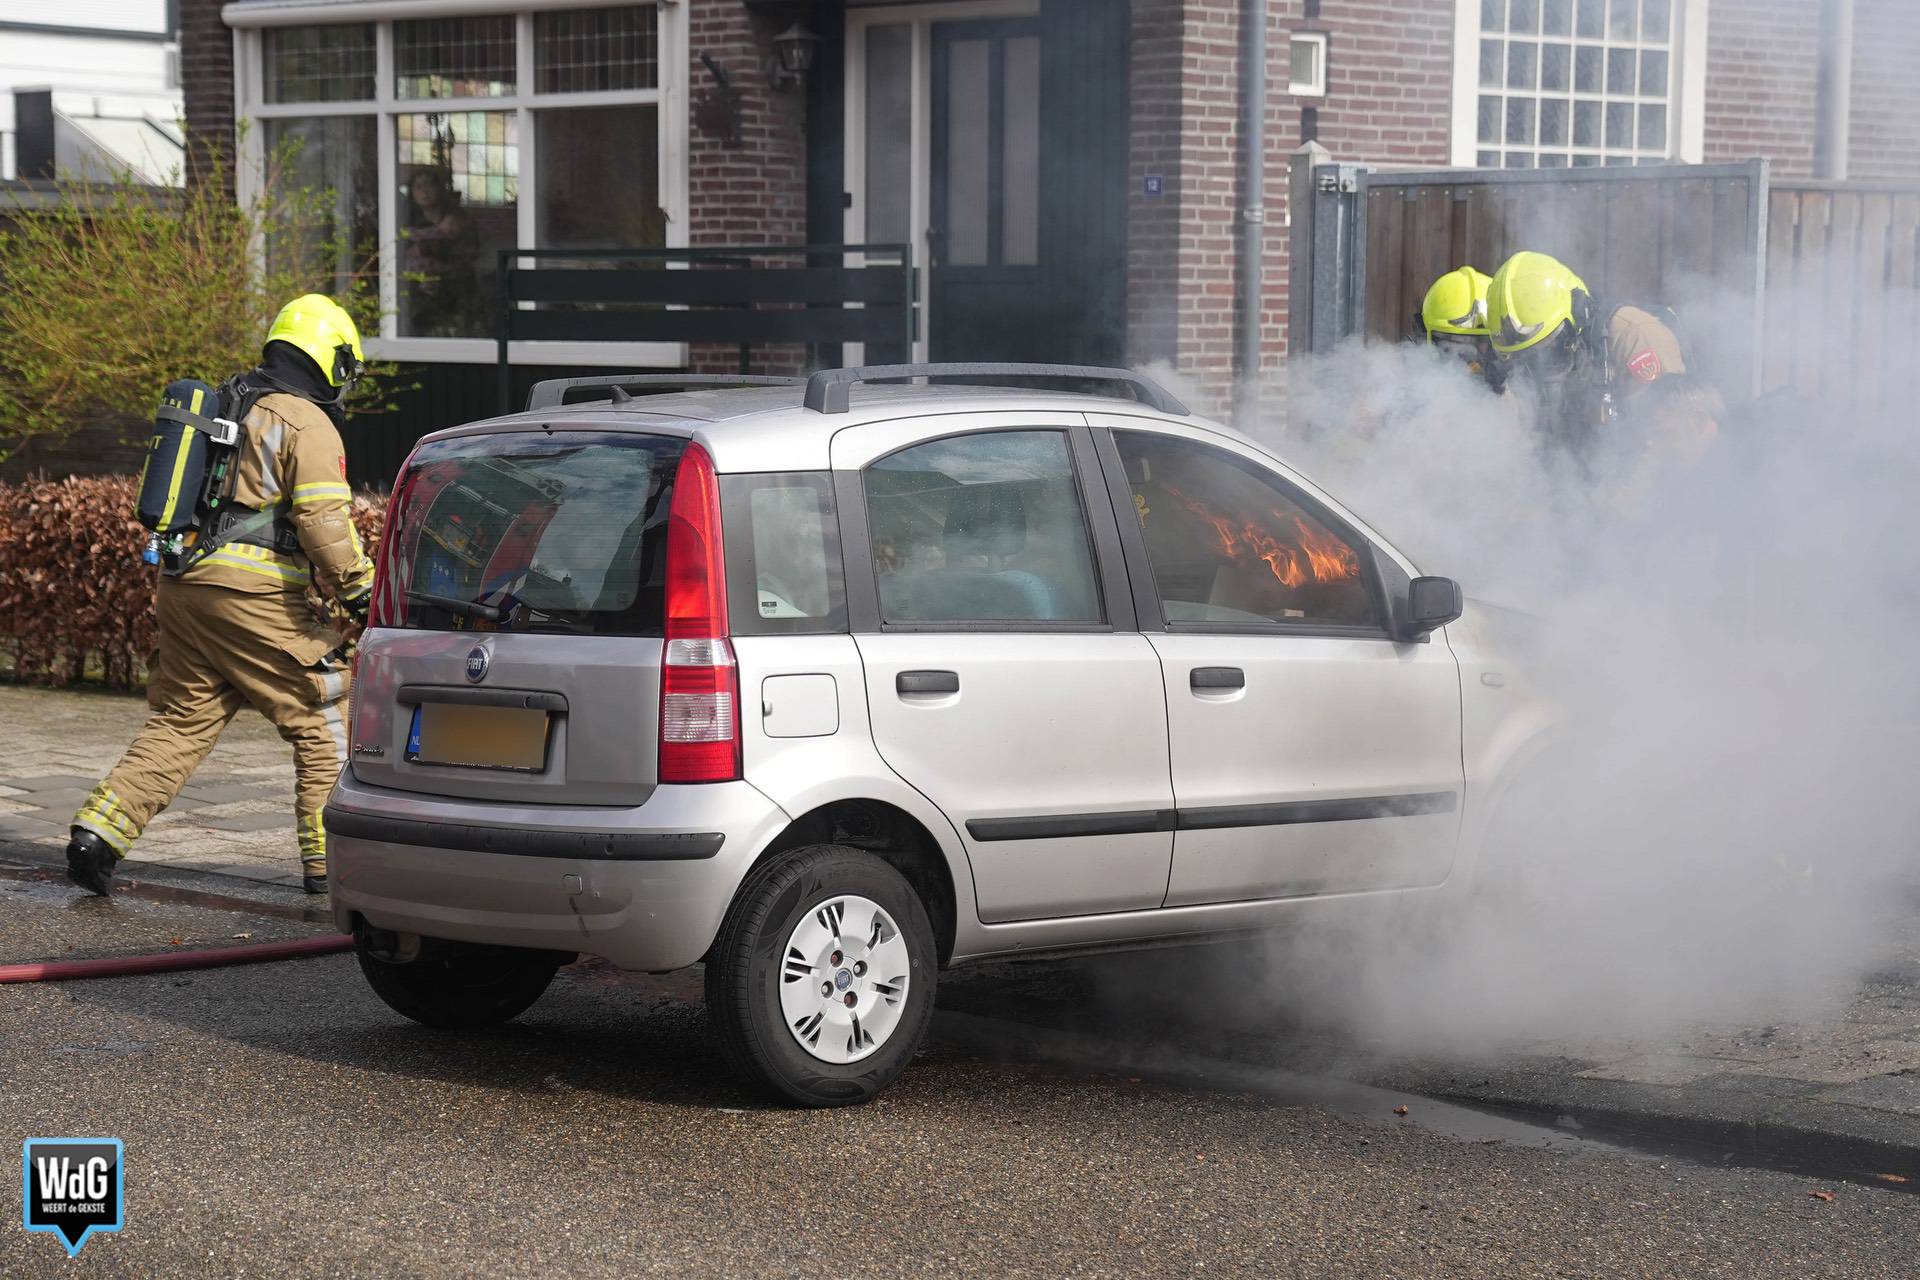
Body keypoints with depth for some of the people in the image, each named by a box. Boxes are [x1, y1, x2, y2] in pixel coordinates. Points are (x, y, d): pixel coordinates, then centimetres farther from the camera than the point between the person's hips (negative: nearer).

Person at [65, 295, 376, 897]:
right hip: (252, 595, -8)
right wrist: (362, 593, -8)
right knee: (323, 723, 3)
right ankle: (327, 859, 4)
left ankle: (98, 832, 3)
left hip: (183, 587, 8)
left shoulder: (223, 406, 20)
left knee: (178, 722, 13)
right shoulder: (308, 423, -7)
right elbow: (324, 521, -15)